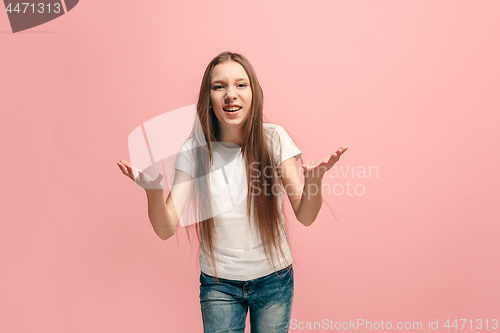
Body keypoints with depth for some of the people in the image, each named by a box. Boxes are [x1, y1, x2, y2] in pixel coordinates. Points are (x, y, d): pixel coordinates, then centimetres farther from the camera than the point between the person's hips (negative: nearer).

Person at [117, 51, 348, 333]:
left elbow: (305, 217, -14)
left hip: (274, 278, 1)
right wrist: (153, 190, -36)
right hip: (219, 283, 0)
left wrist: (314, 179, -35)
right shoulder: (194, 149, -13)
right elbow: (166, 229, -16)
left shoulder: (274, 138, -13)